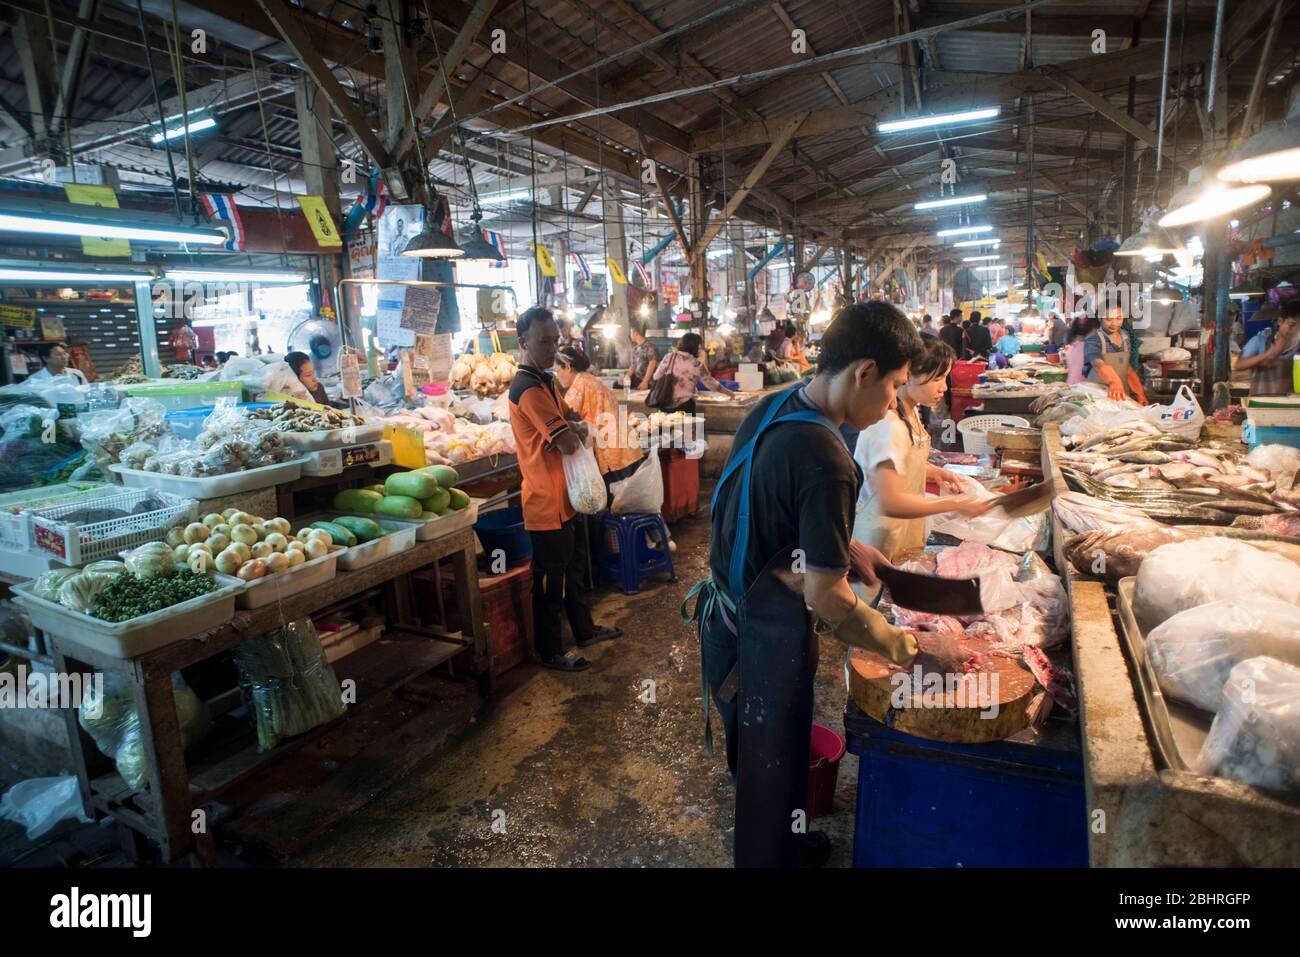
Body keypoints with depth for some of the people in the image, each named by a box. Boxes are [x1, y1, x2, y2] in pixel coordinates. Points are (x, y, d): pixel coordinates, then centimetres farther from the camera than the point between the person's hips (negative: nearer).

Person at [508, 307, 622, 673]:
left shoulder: (546, 381, 11)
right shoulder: (529, 389, -22)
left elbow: (575, 424, 13)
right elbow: (569, 443, -27)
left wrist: (575, 427, -10)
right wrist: (574, 432, -5)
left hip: (565, 498, 10)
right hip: (547, 503, -10)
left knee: (576, 569, 23)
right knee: (551, 581, 5)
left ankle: (585, 630, 40)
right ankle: (551, 652, 21)